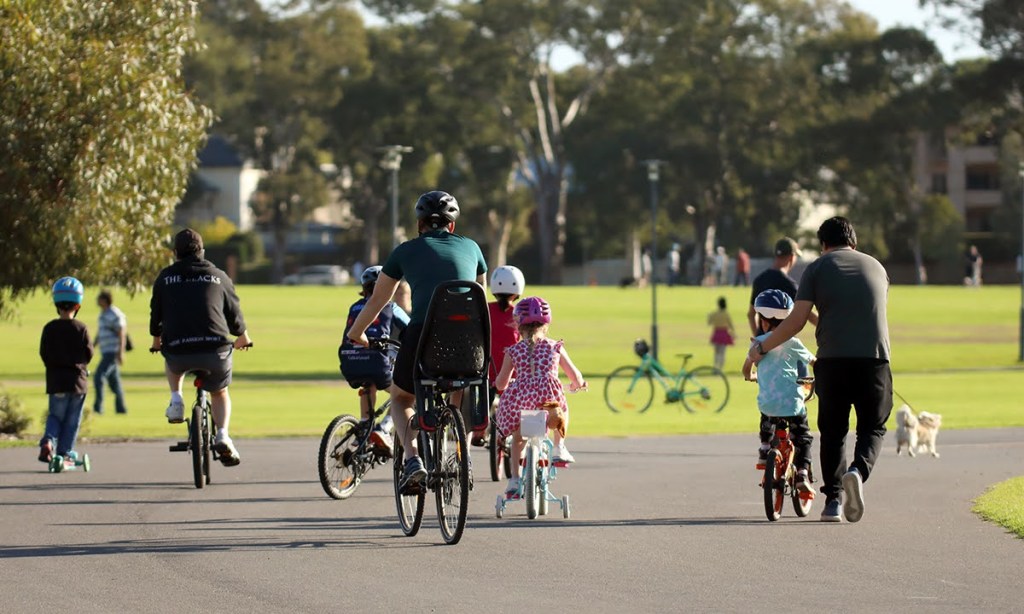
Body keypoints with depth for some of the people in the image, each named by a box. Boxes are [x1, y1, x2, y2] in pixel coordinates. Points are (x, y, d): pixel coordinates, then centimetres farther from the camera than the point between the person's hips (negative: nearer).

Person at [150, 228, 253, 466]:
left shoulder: (165, 277, 11)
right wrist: (243, 337, 40)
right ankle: (222, 435, 3)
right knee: (220, 393, 25)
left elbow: (156, 312, 20)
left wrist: (156, 338, 41)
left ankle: (176, 401, 20)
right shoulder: (218, 277, 11)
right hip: (216, 349, 0)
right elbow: (234, 311, 19)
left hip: (179, 352, 0)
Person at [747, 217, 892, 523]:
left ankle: (833, 498, 7)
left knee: (833, 430, 11)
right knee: (872, 427, 11)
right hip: (874, 358, 1)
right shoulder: (876, 267, 17)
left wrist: (761, 348, 11)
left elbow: (797, 321, -1)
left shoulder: (817, 268, 7)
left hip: (832, 360, -1)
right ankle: (859, 470, -18)